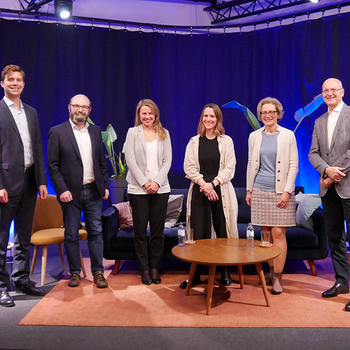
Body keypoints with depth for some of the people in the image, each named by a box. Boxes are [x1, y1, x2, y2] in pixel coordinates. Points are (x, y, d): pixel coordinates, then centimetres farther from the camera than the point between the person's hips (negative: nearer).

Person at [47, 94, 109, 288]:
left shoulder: (96, 131, 10)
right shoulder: (57, 132, -3)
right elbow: (52, 165, -6)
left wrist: (105, 185, 7)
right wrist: (62, 190, -13)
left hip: (93, 191, 3)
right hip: (71, 192, -3)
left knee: (96, 232, 5)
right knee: (71, 235, 7)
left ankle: (98, 272, 15)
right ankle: (75, 272, 20)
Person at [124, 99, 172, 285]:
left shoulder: (164, 133, 10)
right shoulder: (133, 132, 5)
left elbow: (167, 160, 4)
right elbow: (130, 160, -3)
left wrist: (157, 182, -9)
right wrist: (145, 182, -10)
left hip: (160, 189, 2)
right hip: (138, 189, -1)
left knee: (158, 230, 5)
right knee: (140, 231, 3)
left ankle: (155, 268, 16)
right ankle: (144, 269, 14)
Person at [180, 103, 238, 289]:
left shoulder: (226, 141, 5)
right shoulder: (194, 142, 8)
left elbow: (229, 168, -1)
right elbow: (189, 168, 1)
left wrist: (213, 183, -13)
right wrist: (203, 184, -12)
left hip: (221, 191, 0)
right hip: (199, 192, 0)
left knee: (223, 231, 3)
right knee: (198, 233, 0)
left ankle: (224, 272, 18)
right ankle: (195, 274, 10)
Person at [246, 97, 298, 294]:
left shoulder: (288, 135, 0)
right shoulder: (254, 136, 8)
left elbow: (294, 165, -2)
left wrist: (287, 191, -10)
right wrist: (249, 190, 11)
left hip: (280, 192, -3)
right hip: (260, 191, 3)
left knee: (278, 233, -5)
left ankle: (277, 277, 3)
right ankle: (272, 271, 22)